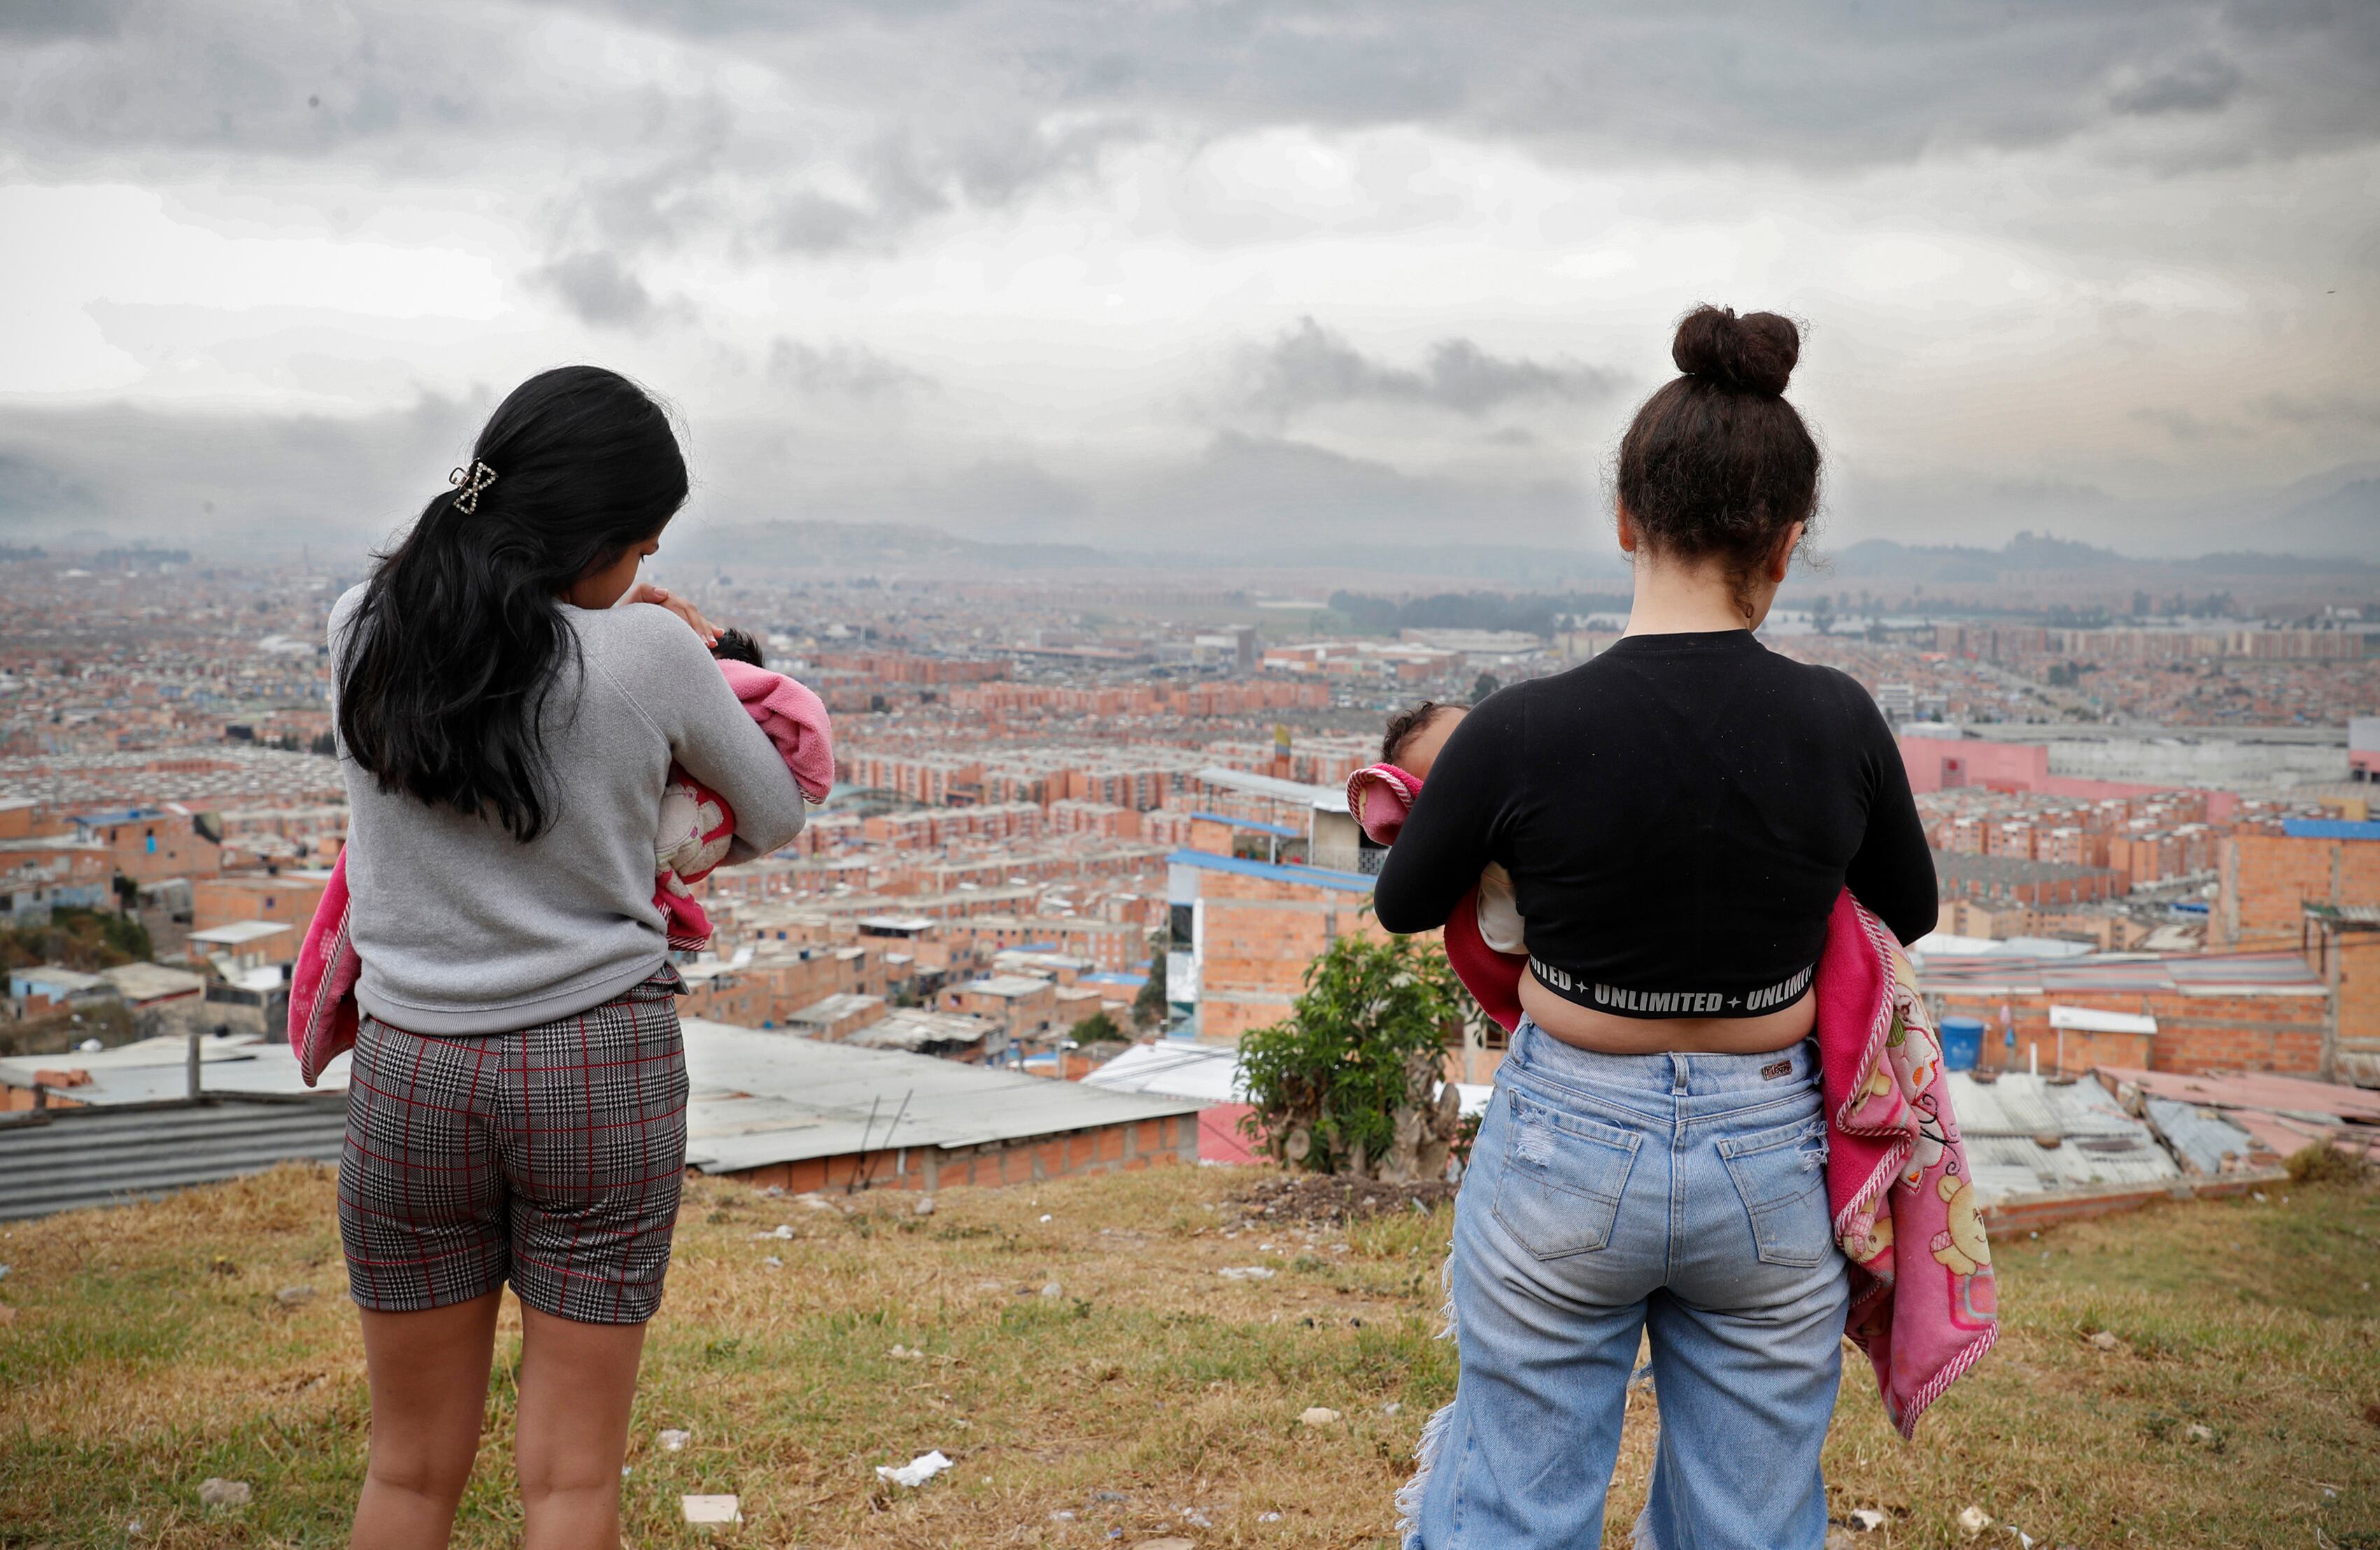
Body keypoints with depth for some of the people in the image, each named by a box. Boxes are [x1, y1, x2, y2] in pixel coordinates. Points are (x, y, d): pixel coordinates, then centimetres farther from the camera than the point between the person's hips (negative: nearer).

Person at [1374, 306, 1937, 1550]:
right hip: (1769, 1159, 2)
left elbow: (1402, 907, 1)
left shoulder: (1517, 735, -18)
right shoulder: (1840, 725, -11)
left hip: (1566, 1149, -2)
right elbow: (1910, 913, 8)